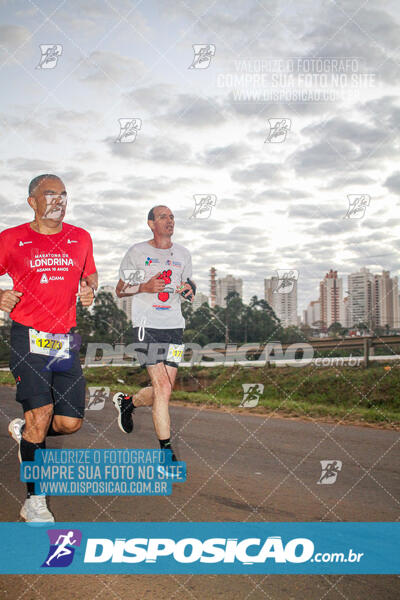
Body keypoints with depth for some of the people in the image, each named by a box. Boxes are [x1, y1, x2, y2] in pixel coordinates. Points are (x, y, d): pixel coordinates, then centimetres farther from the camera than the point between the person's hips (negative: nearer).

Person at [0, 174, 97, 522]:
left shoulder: (80, 238, 11)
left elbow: (90, 274, 25)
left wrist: (89, 290, 3)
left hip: (66, 341, 4)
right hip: (28, 338, -4)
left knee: (71, 423, 2)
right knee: (41, 417, -11)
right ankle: (34, 501, 8)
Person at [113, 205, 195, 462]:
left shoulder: (183, 254, 14)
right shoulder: (137, 252, 2)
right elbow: (120, 290, 6)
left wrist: (189, 290, 1)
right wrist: (144, 287, -13)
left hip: (174, 327, 5)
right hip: (147, 325, -5)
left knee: (165, 389, 4)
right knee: (163, 388, -13)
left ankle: (128, 402, 36)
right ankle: (166, 450, -3)